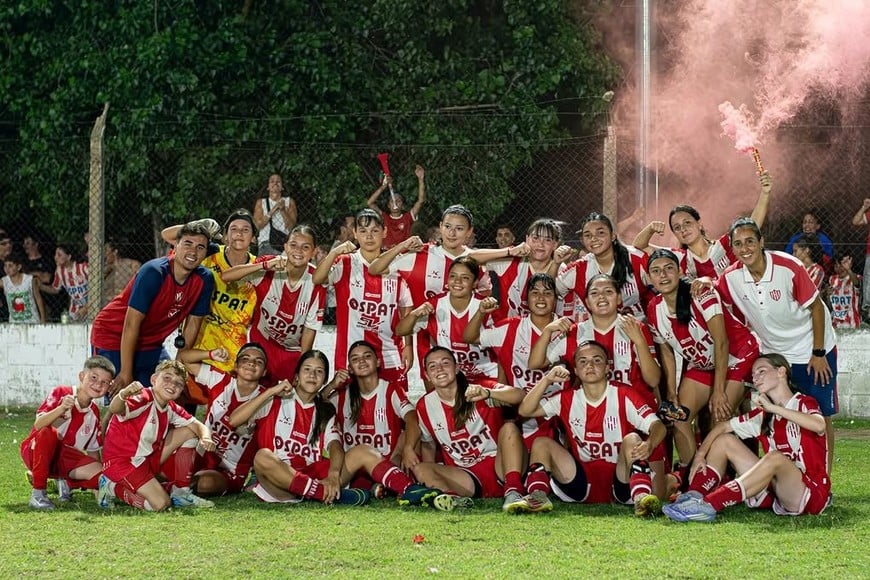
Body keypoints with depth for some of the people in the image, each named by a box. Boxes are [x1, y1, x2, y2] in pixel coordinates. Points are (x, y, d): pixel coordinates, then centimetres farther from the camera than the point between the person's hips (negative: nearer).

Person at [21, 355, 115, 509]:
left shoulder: (94, 413, 6)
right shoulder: (61, 393, -11)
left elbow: (93, 450, 11)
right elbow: (38, 425, -24)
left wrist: (100, 478, -2)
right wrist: (62, 408, -40)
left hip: (64, 459, 4)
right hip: (35, 451, -4)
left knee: (99, 473, -21)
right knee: (48, 433, -38)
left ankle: (65, 482, 8)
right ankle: (37, 492, -29)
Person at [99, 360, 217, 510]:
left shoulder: (171, 409, 5)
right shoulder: (143, 400, -21)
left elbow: (199, 426, 6)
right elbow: (114, 409, -41)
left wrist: (205, 438, -20)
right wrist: (123, 394, -65)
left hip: (149, 457, 9)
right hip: (121, 461, -9)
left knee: (189, 432, 3)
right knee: (161, 504, -23)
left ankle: (181, 492, 7)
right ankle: (113, 488, -1)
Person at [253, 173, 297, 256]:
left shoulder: (289, 201, 12)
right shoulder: (261, 202, 13)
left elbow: (291, 226, 3)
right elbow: (258, 225, -1)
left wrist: (283, 210, -10)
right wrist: (273, 210, -6)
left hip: (285, 243, 0)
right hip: (267, 243, 0)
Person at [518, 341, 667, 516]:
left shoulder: (624, 397, -5)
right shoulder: (567, 399, 6)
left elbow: (658, 426, -17)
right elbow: (525, 410, 0)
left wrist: (649, 445, -41)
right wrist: (547, 380, -13)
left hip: (620, 481, -3)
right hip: (583, 485, 4)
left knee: (632, 439, -27)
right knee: (541, 443, -7)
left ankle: (641, 497, -47)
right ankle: (538, 496, -30)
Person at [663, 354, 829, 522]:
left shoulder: (804, 403, -5)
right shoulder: (763, 415, 13)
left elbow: (819, 426, -28)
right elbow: (723, 426, 15)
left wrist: (774, 408, -25)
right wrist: (700, 455, -1)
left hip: (810, 492, -7)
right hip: (774, 490, 7)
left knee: (775, 458, -37)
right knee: (725, 440, 5)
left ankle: (708, 505, -46)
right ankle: (694, 496, -18)